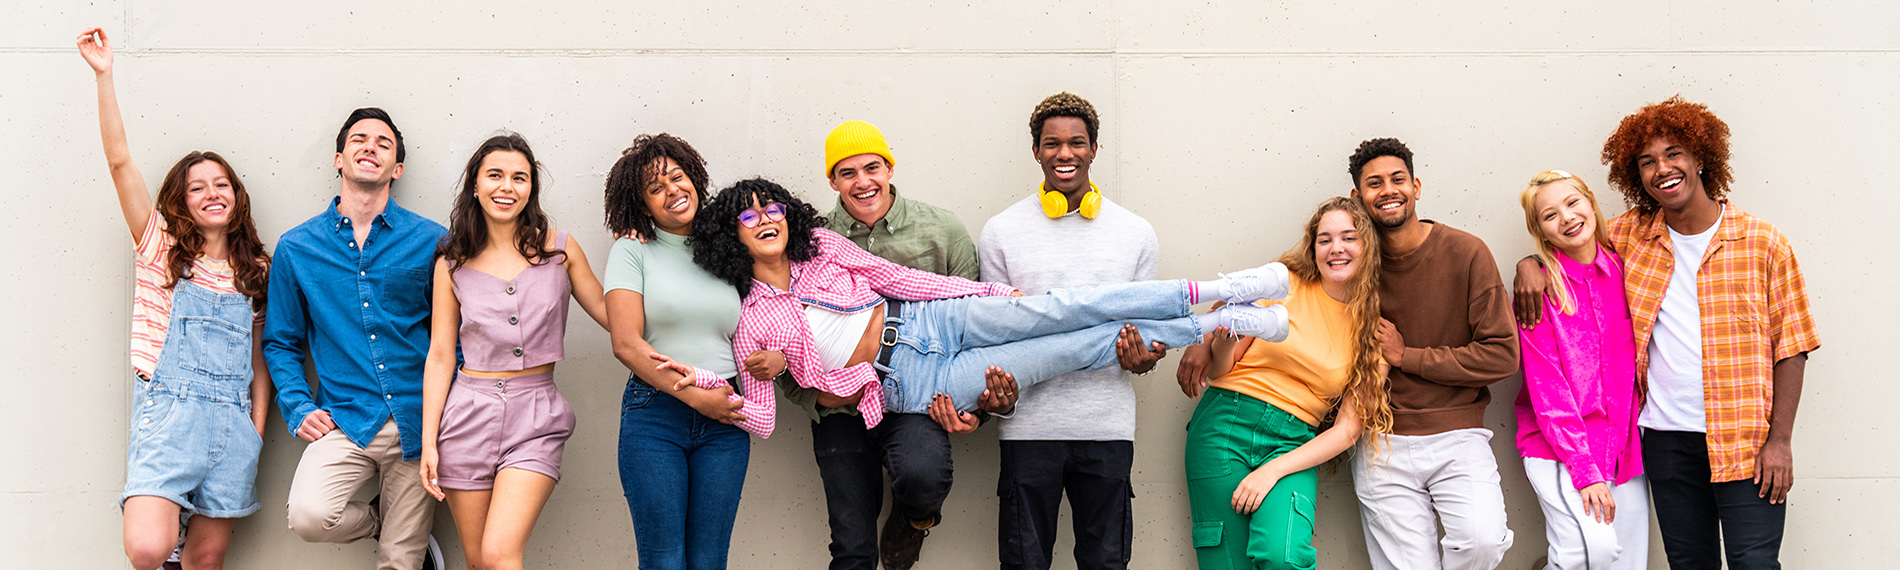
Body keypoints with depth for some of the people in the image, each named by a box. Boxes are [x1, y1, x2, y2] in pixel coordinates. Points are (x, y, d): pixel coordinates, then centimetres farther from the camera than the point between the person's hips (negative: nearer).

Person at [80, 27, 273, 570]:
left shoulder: (255, 271, 16)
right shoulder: (161, 247, 8)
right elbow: (119, 160, -1)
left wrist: (258, 423, 5)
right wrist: (104, 75, -8)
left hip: (234, 419, 3)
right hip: (169, 405, -3)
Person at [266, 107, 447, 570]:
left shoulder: (430, 241, 2)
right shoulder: (296, 248, 6)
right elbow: (280, 342, 14)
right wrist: (298, 409, 1)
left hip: (418, 423, -1)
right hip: (346, 422, 1)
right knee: (309, 515, -23)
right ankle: (381, 521, 6)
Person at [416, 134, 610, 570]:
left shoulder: (559, 250, 4)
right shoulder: (452, 264, 5)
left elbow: (612, 315, 7)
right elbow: (440, 356, 5)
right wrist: (429, 441, 1)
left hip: (536, 418, -1)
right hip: (470, 414, 2)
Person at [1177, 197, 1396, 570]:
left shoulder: (1376, 333, 6)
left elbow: (1348, 430, 2)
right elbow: (1219, 368, 6)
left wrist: (1274, 470, -10)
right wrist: (1225, 338, -18)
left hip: (1294, 443, 0)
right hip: (1226, 426, 0)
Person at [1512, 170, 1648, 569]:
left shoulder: (1624, 271, 7)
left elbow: (1633, 369, 14)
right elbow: (1547, 391, -10)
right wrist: (1585, 471, -15)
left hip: (1624, 444, 5)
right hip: (1558, 447, -5)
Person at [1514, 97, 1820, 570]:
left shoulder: (1763, 243, -2)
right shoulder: (1630, 238, 5)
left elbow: (1790, 346, -1)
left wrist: (1780, 440, -7)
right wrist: (1530, 263, -1)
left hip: (1746, 439, -2)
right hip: (1667, 438, 3)